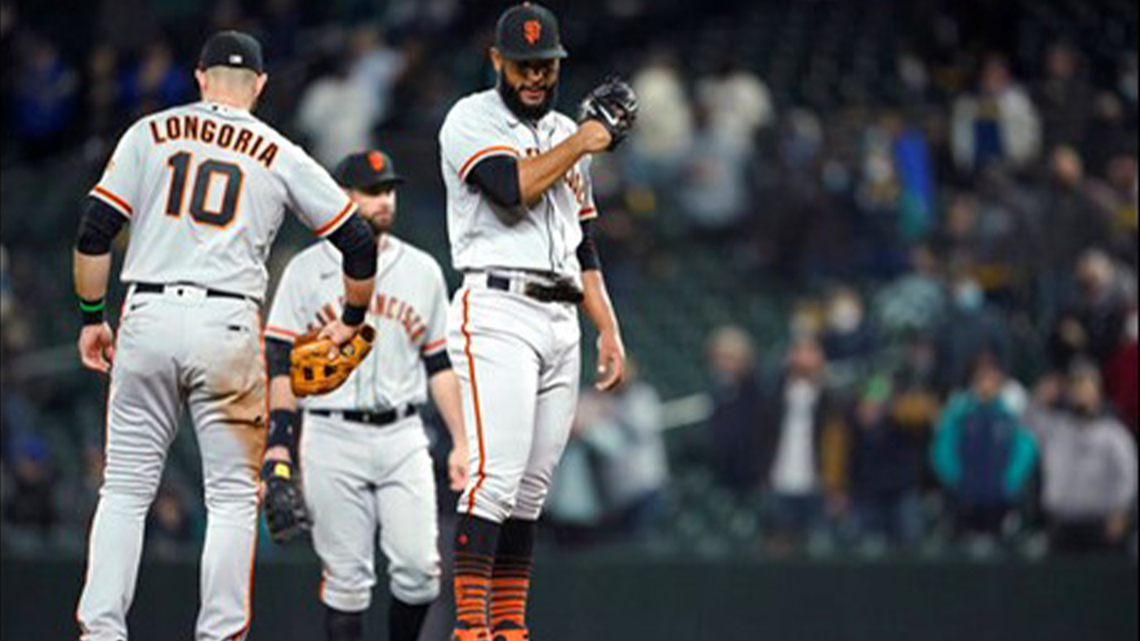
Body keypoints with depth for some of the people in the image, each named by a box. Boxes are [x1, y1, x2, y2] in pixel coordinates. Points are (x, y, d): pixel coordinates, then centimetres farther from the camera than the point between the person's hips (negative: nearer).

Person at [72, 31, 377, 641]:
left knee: (125, 486, 8)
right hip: (227, 325, -1)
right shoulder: (282, 156, 9)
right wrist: (351, 319, 26)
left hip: (147, 317, 1)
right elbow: (358, 241, 11)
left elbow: (95, 232, 3)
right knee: (233, 495, 6)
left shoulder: (150, 133, 9)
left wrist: (91, 317, 13)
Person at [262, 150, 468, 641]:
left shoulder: (422, 270, 13)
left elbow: (440, 364, 15)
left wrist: (460, 442, 9)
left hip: (402, 436, 2)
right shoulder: (308, 270, 4)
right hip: (331, 439, -2)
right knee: (346, 575, -2)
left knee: (418, 566, -7)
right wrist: (279, 442, -10)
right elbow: (280, 362, 0)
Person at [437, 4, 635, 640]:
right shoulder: (473, 120, 0)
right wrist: (586, 139, -7)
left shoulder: (568, 136, 21)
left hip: (561, 321, 7)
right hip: (497, 311, -7)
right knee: (497, 474, -17)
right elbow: (512, 189, -18)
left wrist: (610, 329, 16)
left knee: (532, 488, 5)